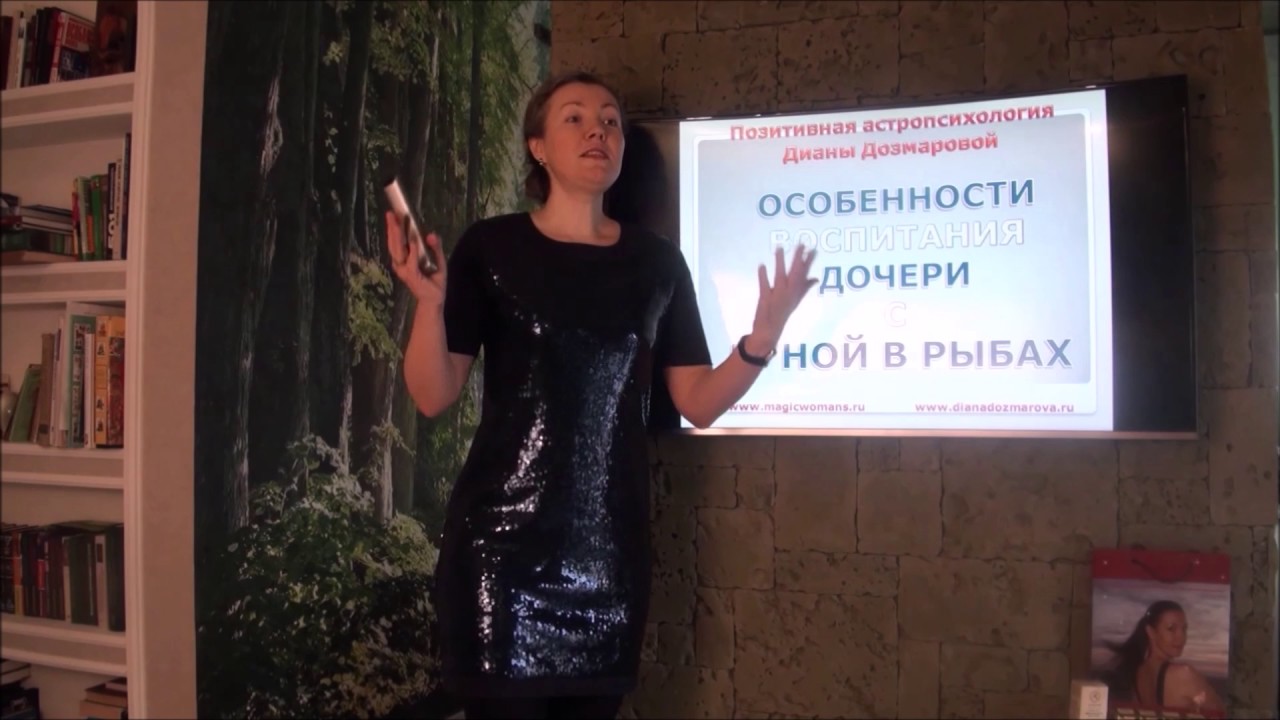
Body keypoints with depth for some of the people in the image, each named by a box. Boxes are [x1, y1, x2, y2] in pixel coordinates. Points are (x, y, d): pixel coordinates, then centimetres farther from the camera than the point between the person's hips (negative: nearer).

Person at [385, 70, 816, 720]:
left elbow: (699, 403, 4)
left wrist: (765, 332, -11)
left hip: (611, 544, 3)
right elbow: (433, 396, -5)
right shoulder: (490, 246, -3)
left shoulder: (656, 260, 5)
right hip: (503, 539, -3)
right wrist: (429, 300, -21)